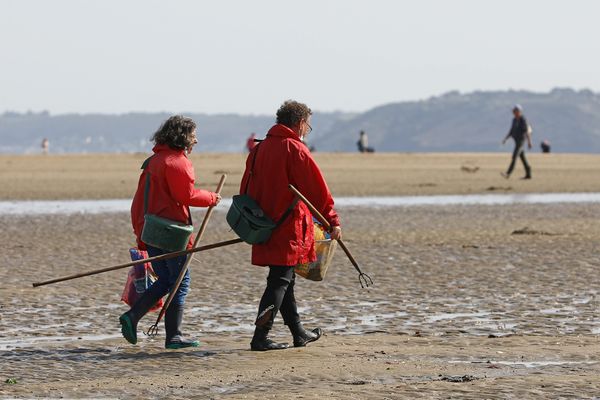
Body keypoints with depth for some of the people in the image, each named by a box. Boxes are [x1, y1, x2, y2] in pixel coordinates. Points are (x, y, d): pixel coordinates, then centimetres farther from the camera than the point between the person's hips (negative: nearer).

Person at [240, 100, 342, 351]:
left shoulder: (259, 149, 12)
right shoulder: (295, 149, -11)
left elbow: (246, 190, 17)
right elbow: (317, 189, -12)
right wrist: (333, 221, -9)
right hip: (289, 228, -8)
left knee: (283, 280, 16)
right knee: (280, 281, -7)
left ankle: (299, 333, 26)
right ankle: (260, 337, -16)